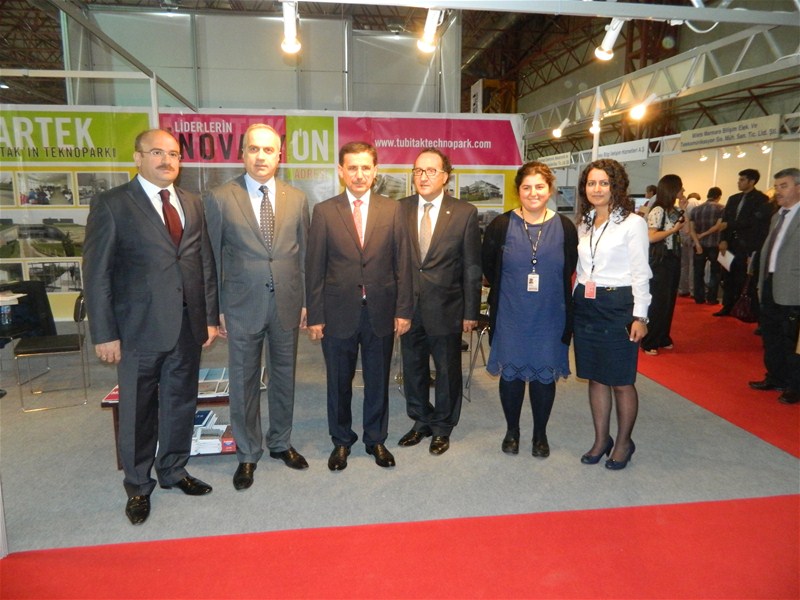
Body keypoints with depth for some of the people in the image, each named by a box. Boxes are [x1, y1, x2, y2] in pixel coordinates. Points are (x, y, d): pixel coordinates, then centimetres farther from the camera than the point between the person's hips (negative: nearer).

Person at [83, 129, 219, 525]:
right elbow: (97, 273, -6)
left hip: (188, 325, 4)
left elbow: (206, 264, 10)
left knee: (181, 402, 15)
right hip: (140, 328, -4)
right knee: (138, 410, 9)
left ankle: (173, 470, 35)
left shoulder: (193, 204, 10)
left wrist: (210, 316, 6)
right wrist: (104, 333, -10)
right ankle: (138, 485, 29)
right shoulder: (111, 205, -4)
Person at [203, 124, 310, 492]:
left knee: (284, 377, 15)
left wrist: (305, 302, 5)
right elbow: (212, 258, -2)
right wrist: (216, 309, -3)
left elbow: (303, 254, 7)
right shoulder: (219, 198, -4)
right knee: (243, 382, 9)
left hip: (286, 305, 2)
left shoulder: (297, 199, 4)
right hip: (242, 306, -2)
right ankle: (247, 454, 27)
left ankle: (281, 443, 34)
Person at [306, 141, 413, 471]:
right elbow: (314, 268, -1)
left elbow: (402, 263, 1)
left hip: (381, 311, 1)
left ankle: (376, 439, 33)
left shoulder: (393, 209, 1)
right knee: (339, 381, 13)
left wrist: (403, 309, -3)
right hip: (339, 312, 0)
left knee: (378, 381, 13)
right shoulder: (324, 211, -1)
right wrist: (315, 315, -4)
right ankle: (341, 440, 33)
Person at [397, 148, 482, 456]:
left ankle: (442, 427, 31)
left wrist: (471, 312, -5)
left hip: (446, 307, -2)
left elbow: (472, 266, -4)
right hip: (409, 305, 3)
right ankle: (421, 421, 36)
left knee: (447, 370, 11)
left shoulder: (465, 213, -5)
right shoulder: (400, 209, 1)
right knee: (413, 367, 15)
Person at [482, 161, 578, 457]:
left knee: (544, 375, 11)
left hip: (550, 317, 1)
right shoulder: (501, 225, -5)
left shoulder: (565, 227, -3)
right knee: (511, 374, 10)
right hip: (510, 316, 0)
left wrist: (547, 289, 8)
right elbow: (488, 265, 8)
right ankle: (512, 431, 30)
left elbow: (569, 270, 9)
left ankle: (540, 434, 30)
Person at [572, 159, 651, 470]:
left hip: (618, 306, -5)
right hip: (585, 305, 6)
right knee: (595, 377, 13)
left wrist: (640, 317, -11)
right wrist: (575, 301, 13)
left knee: (621, 382, 4)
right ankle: (601, 440, 27)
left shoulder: (633, 223, -6)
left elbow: (641, 274, -7)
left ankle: (623, 443, 24)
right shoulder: (583, 224, 11)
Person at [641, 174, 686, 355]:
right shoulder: (658, 211, -15)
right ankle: (649, 342, 8)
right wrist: (674, 229, -17)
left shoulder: (675, 210, 10)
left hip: (673, 259, 8)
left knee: (669, 300, 13)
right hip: (660, 261, -8)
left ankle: (663, 338, 25)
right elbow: (651, 237, -23)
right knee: (658, 302, -3)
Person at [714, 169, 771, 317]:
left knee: (743, 279, 0)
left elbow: (753, 222, -12)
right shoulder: (733, 199, 15)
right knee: (727, 277, 7)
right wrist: (723, 240, -3)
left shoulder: (762, 199, -4)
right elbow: (724, 220, 9)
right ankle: (727, 306, 16)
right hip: (730, 244, 6)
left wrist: (729, 225, -10)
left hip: (747, 246, -6)